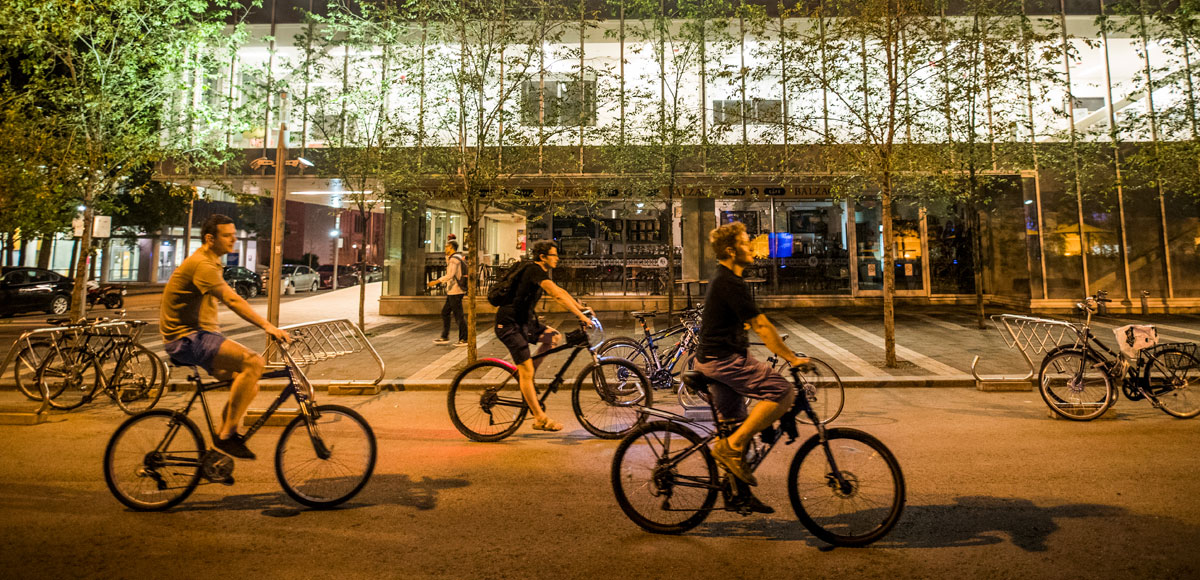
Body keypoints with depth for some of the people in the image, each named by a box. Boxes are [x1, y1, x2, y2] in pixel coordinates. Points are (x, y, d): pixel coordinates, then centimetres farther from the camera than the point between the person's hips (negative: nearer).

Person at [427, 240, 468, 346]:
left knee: (458, 315, -4)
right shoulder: (458, 257, 15)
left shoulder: (454, 258, -15)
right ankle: (445, 337, 17)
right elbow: (448, 264, 35)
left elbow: (451, 274, -25)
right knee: (445, 313, 13)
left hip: (455, 291, -10)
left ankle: (464, 339, 2)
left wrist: (436, 282, -24)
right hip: (452, 292, 10)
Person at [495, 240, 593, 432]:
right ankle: (540, 419, -3)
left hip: (523, 320, 10)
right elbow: (558, 295, -30)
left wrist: (581, 307, 10)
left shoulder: (540, 271, 11)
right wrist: (582, 316, -30)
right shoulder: (535, 270, -19)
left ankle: (524, 373, 9)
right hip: (509, 324, -10)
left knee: (553, 336, 1)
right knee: (526, 372, -9)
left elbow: (561, 291, 18)